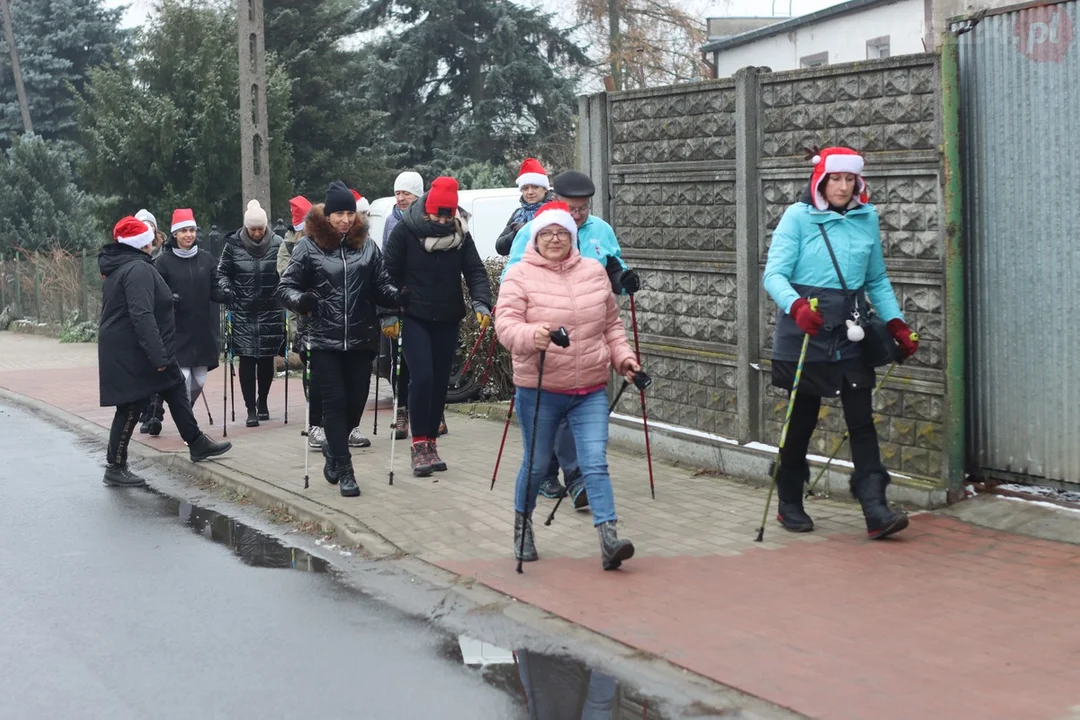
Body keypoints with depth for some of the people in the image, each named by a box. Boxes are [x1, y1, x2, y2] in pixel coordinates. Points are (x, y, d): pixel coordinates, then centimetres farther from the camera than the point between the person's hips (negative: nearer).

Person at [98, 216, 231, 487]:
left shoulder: (118, 267, 14)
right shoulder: (138, 269, -20)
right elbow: (142, 316, -28)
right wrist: (158, 355, -28)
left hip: (127, 349, 11)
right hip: (133, 353, -11)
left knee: (175, 390, 16)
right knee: (131, 406, -2)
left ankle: (197, 444, 23)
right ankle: (115, 468, 7)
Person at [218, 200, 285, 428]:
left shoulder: (277, 244, -3)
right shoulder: (234, 244, -2)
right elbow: (222, 272, 7)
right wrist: (226, 288, -10)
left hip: (270, 311, 0)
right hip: (243, 312, 0)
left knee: (266, 358, 10)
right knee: (247, 359, -3)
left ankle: (262, 402, 29)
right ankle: (250, 408, 1)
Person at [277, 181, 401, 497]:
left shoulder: (366, 246, 6)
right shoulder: (309, 246, -2)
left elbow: (381, 286, 6)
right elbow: (286, 286, -1)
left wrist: (399, 295, -14)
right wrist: (300, 300, -22)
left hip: (361, 339, 3)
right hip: (325, 340, -3)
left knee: (356, 402, 8)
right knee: (335, 401, -3)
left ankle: (334, 449, 37)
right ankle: (344, 470, 5)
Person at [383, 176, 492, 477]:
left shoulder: (460, 233, 1)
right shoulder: (405, 231, -8)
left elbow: (475, 270, -1)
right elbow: (390, 272, -5)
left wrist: (481, 303, -18)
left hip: (448, 319, 4)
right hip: (414, 317, -4)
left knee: (440, 381, 8)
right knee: (422, 377, -14)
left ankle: (431, 443, 19)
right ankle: (419, 445, -6)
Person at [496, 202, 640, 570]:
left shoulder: (594, 272, 7)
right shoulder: (520, 276, -5)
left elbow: (611, 324, 16)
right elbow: (506, 325, -16)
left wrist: (622, 356, 3)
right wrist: (532, 336, -36)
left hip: (591, 390, 2)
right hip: (539, 391, -2)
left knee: (595, 463, -8)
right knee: (536, 464, 11)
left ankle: (608, 539, -14)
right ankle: (522, 525, 35)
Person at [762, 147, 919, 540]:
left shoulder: (867, 219, 8)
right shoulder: (798, 217, -5)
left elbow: (877, 281, 16)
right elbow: (774, 274, -12)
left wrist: (897, 324, 6)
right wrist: (796, 305, -31)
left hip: (850, 333, 3)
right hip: (806, 330, -3)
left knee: (861, 418, -4)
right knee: (803, 418, 6)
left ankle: (875, 508, -7)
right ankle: (789, 504, 22)